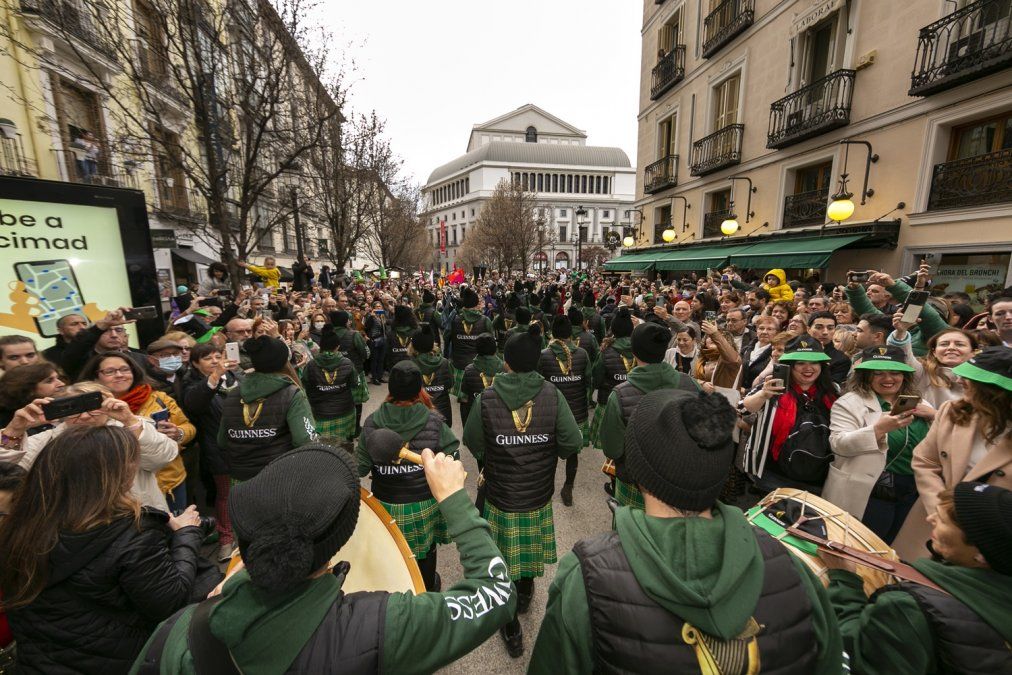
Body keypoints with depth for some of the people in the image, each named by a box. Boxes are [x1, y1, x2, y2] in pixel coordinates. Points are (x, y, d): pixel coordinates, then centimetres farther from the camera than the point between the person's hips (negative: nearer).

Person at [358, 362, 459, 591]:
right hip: (425, 503, 0)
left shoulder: (372, 423, -17)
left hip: (386, 504, 1)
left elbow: (360, 468, -10)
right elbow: (452, 456, -15)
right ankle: (428, 587, 49)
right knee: (426, 547, 26)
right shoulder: (434, 422, -21)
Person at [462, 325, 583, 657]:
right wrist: (551, 452, 4)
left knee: (503, 559, 18)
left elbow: (471, 442, -7)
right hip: (538, 493, 2)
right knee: (529, 547, 28)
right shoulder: (551, 395, -18)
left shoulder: (486, 399, -19)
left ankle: (512, 629, 36)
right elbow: (573, 442, -16)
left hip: (499, 495, -2)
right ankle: (525, 594, 55)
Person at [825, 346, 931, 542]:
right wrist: (879, 428, -31)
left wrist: (934, 416, -5)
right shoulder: (850, 403, -11)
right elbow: (839, 444, -20)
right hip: (868, 496, -6)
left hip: (912, 496, 6)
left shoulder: (918, 403, 9)